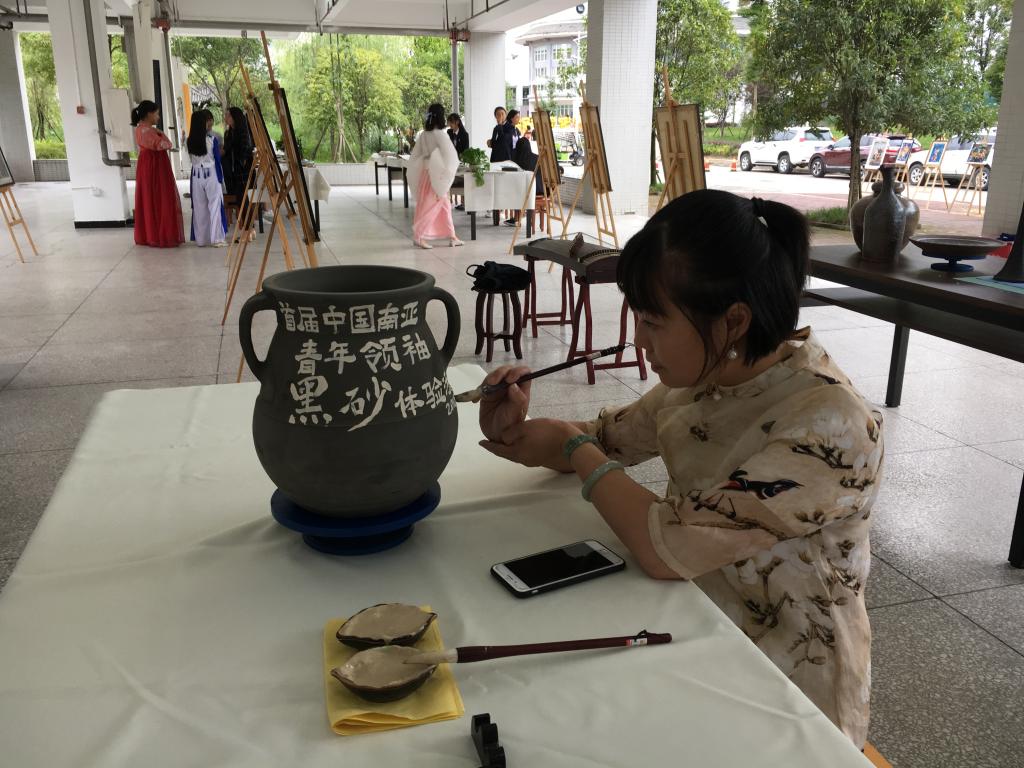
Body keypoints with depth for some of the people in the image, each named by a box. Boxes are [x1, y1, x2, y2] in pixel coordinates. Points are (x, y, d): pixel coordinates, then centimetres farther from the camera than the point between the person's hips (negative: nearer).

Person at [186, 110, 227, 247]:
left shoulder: (190, 141, 1)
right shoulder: (212, 139, -9)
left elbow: (192, 159, 9)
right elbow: (217, 161, -5)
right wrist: (220, 178, 2)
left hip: (196, 176, 4)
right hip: (211, 175, -4)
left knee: (199, 208, 8)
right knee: (215, 206, 1)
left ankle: (201, 239, 12)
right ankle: (217, 239, 0)